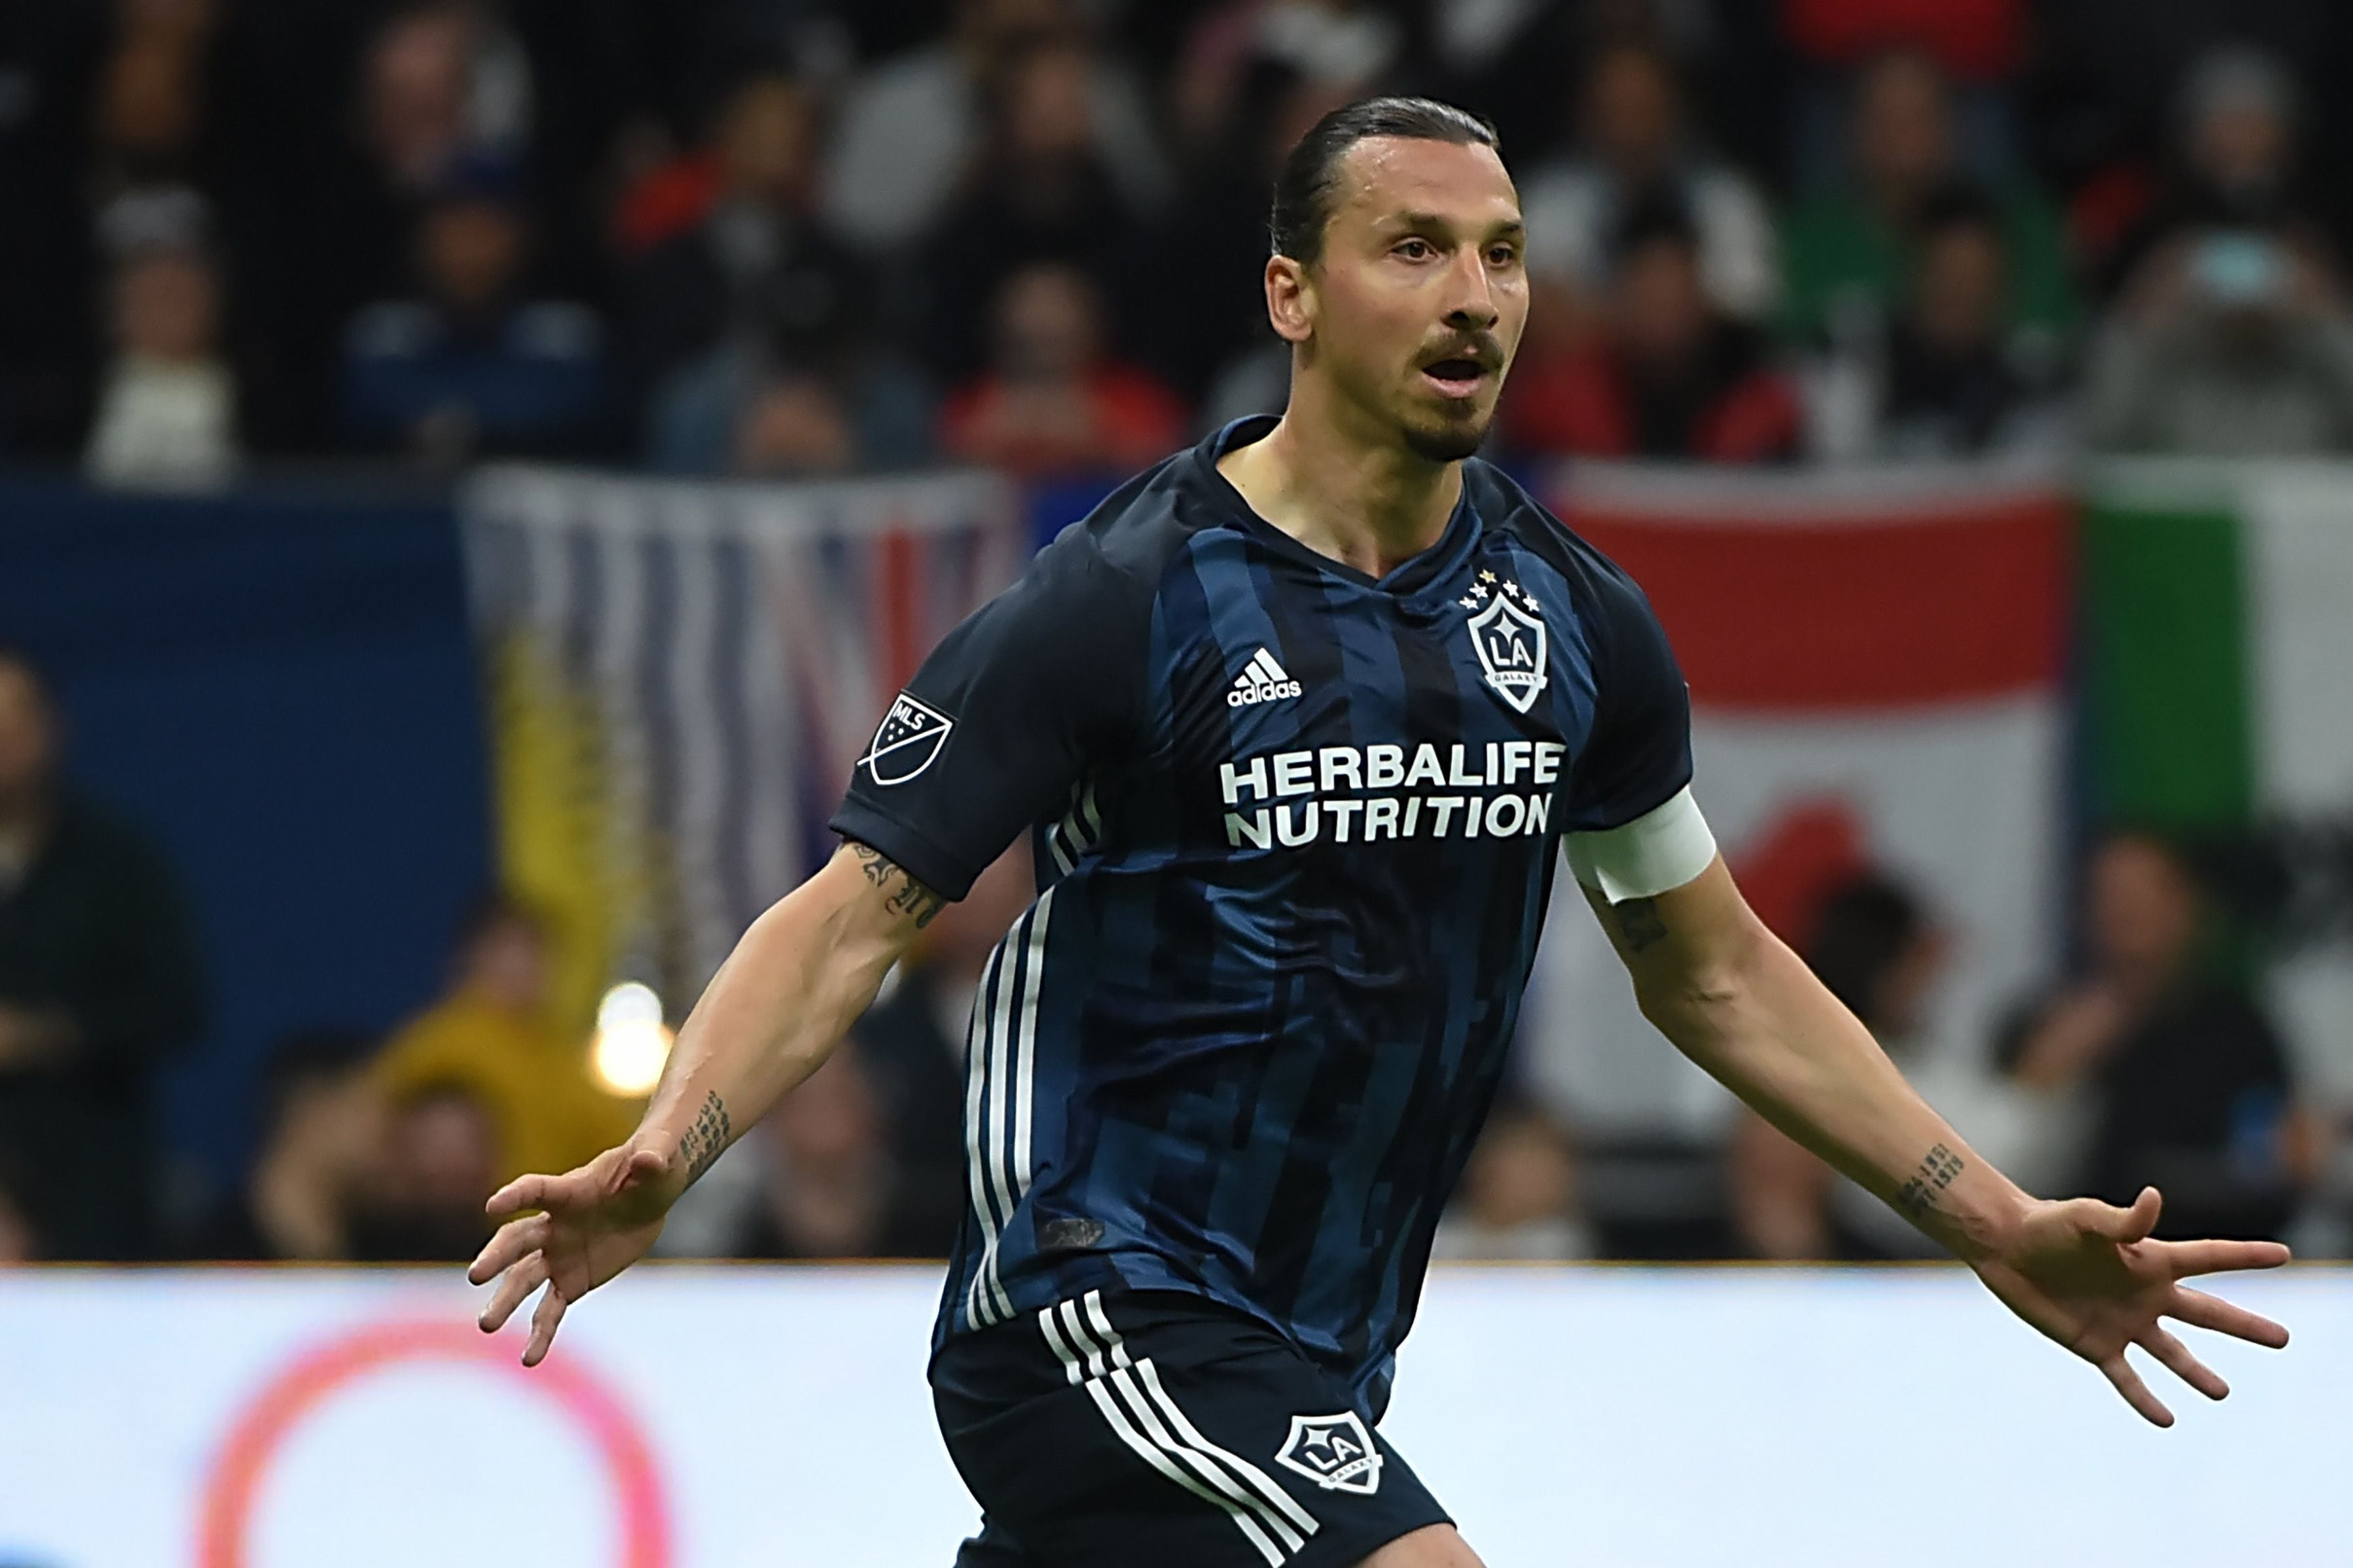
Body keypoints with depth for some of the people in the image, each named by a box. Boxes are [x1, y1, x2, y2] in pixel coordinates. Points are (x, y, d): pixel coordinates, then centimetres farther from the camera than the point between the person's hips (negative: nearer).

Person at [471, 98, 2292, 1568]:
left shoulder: (1571, 618, 7)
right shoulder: (1119, 604, -12)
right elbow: (859, 912, -12)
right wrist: (662, 1155, -29)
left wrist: (1995, 1224, 15)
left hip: (1305, 1367, 7)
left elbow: (1713, 970, 18)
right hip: (1106, 1310, -7)